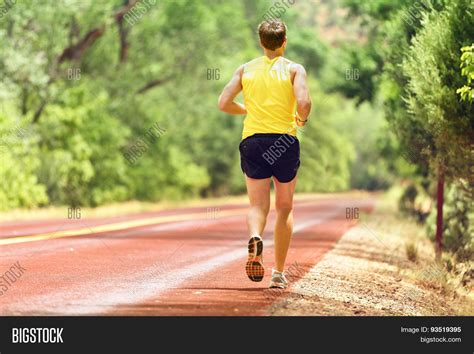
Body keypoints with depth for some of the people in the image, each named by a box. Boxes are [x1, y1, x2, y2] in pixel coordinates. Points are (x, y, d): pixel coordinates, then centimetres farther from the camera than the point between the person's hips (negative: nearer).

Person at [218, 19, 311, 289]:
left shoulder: (246, 69, 9)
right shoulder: (293, 69, 0)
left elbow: (224, 103, 3)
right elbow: (303, 102, -15)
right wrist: (302, 118, 7)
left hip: (253, 139, 2)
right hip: (284, 140, -1)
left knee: (258, 206, 3)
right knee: (285, 208, 12)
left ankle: (255, 238, -33)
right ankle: (279, 273, 11)